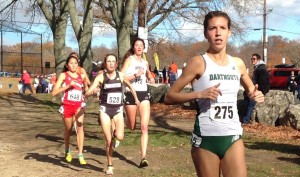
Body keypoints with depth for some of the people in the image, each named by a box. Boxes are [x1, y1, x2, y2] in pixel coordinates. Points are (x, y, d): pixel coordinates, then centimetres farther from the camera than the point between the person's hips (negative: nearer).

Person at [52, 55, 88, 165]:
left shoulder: (81, 76, 6)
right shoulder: (63, 75, -3)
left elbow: (87, 88, 25)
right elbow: (54, 92, -12)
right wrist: (68, 85, -19)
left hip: (78, 106, 1)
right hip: (67, 106, -1)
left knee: (80, 127, -19)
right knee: (68, 131, 13)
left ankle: (80, 155, -17)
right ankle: (68, 152, 39)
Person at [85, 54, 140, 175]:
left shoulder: (121, 75, 0)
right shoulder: (100, 77, -4)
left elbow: (130, 86, 21)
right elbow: (87, 94, -10)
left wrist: (136, 98, 25)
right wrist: (92, 91, -32)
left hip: (118, 110, 1)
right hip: (105, 110, -1)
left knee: (120, 137, -20)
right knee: (108, 141, -1)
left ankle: (114, 133, 18)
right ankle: (110, 166, 19)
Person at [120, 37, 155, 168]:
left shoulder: (145, 62, 15)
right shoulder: (129, 59, -1)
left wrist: (151, 78, 13)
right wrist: (135, 75, -22)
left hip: (144, 94, 4)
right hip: (131, 94, -4)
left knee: (144, 127, -9)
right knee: (132, 127, 9)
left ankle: (143, 157, -10)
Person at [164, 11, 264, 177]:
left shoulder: (238, 63, 6)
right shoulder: (198, 62, -7)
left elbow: (251, 90, 24)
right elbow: (169, 97, -8)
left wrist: (256, 95, 2)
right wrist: (199, 94, -21)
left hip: (233, 137, 4)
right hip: (205, 138, -4)